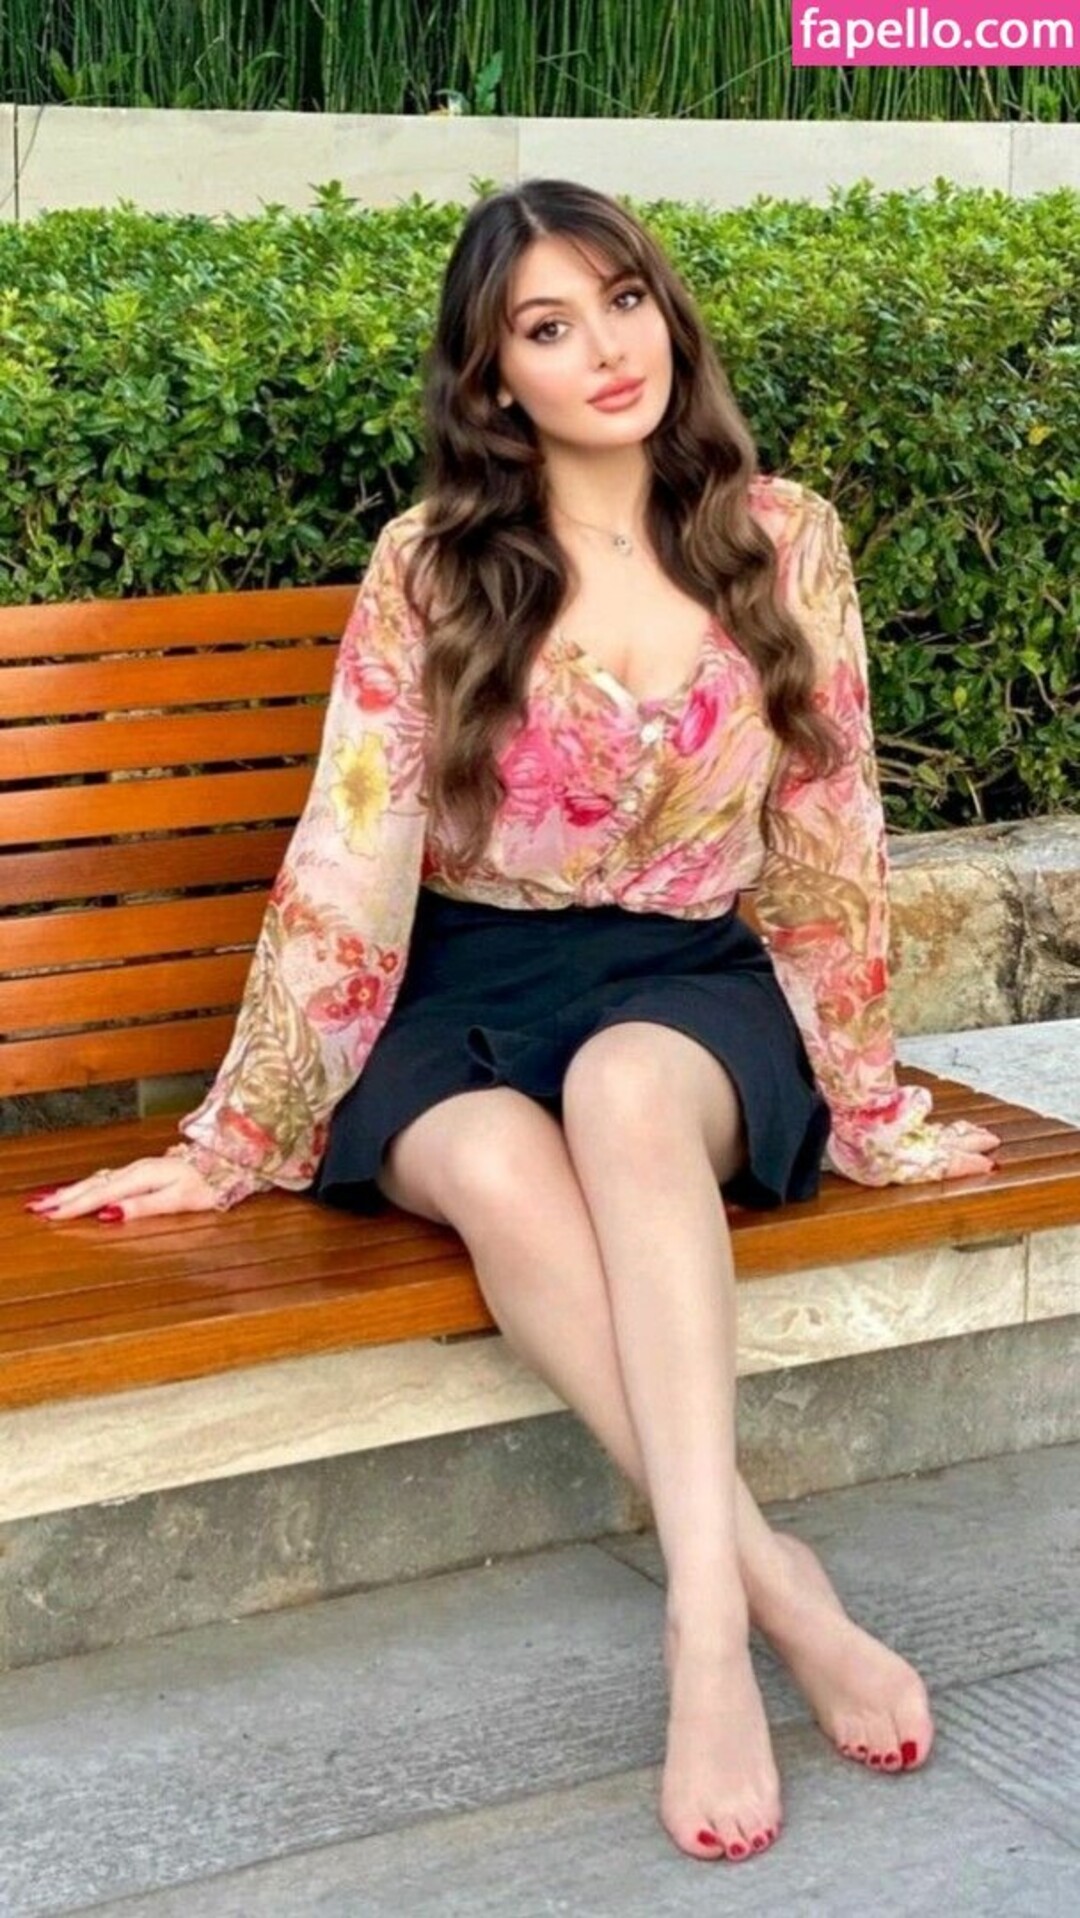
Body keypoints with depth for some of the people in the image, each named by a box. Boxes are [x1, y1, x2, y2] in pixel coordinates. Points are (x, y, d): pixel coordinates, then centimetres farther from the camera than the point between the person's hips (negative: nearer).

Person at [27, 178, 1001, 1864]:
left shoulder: (783, 538, 0)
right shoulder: (431, 568, -4)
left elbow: (828, 840, 5)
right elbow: (344, 865, -4)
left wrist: (869, 1106, 8)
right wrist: (235, 1139, -4)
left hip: (686, 986, 0)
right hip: (464, 993, 0)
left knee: (625, 1093, -37)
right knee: (494, 1171, -36)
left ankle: (703, 1609, -43)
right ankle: (775, 1580, -32)